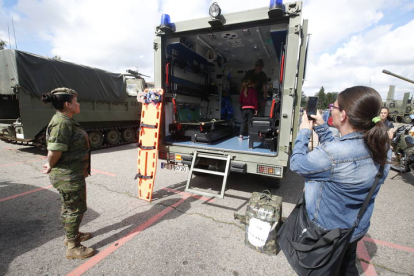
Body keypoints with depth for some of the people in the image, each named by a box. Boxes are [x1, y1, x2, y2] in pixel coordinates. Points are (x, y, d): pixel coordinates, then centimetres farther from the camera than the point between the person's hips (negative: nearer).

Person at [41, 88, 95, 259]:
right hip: (68, 176, -10)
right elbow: (54, 151, -28)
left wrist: (51, 166, 11)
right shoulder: (62, 123, -24)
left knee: (69, 207, 24)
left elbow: (60, 149, 15)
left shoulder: (66, 121, 9)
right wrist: (51, 167, -10)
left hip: (72, 173, 10)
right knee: (75, 209, 5)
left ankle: (71, 234, 44)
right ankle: (73, 247, 22)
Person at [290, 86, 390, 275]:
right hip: (357, 230, 6)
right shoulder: (382, 149, -12)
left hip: (326, 232, -6)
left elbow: (296, 164, -23)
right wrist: (321, 128, 0)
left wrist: (304, 132, -11)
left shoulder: (331, 154, -39)